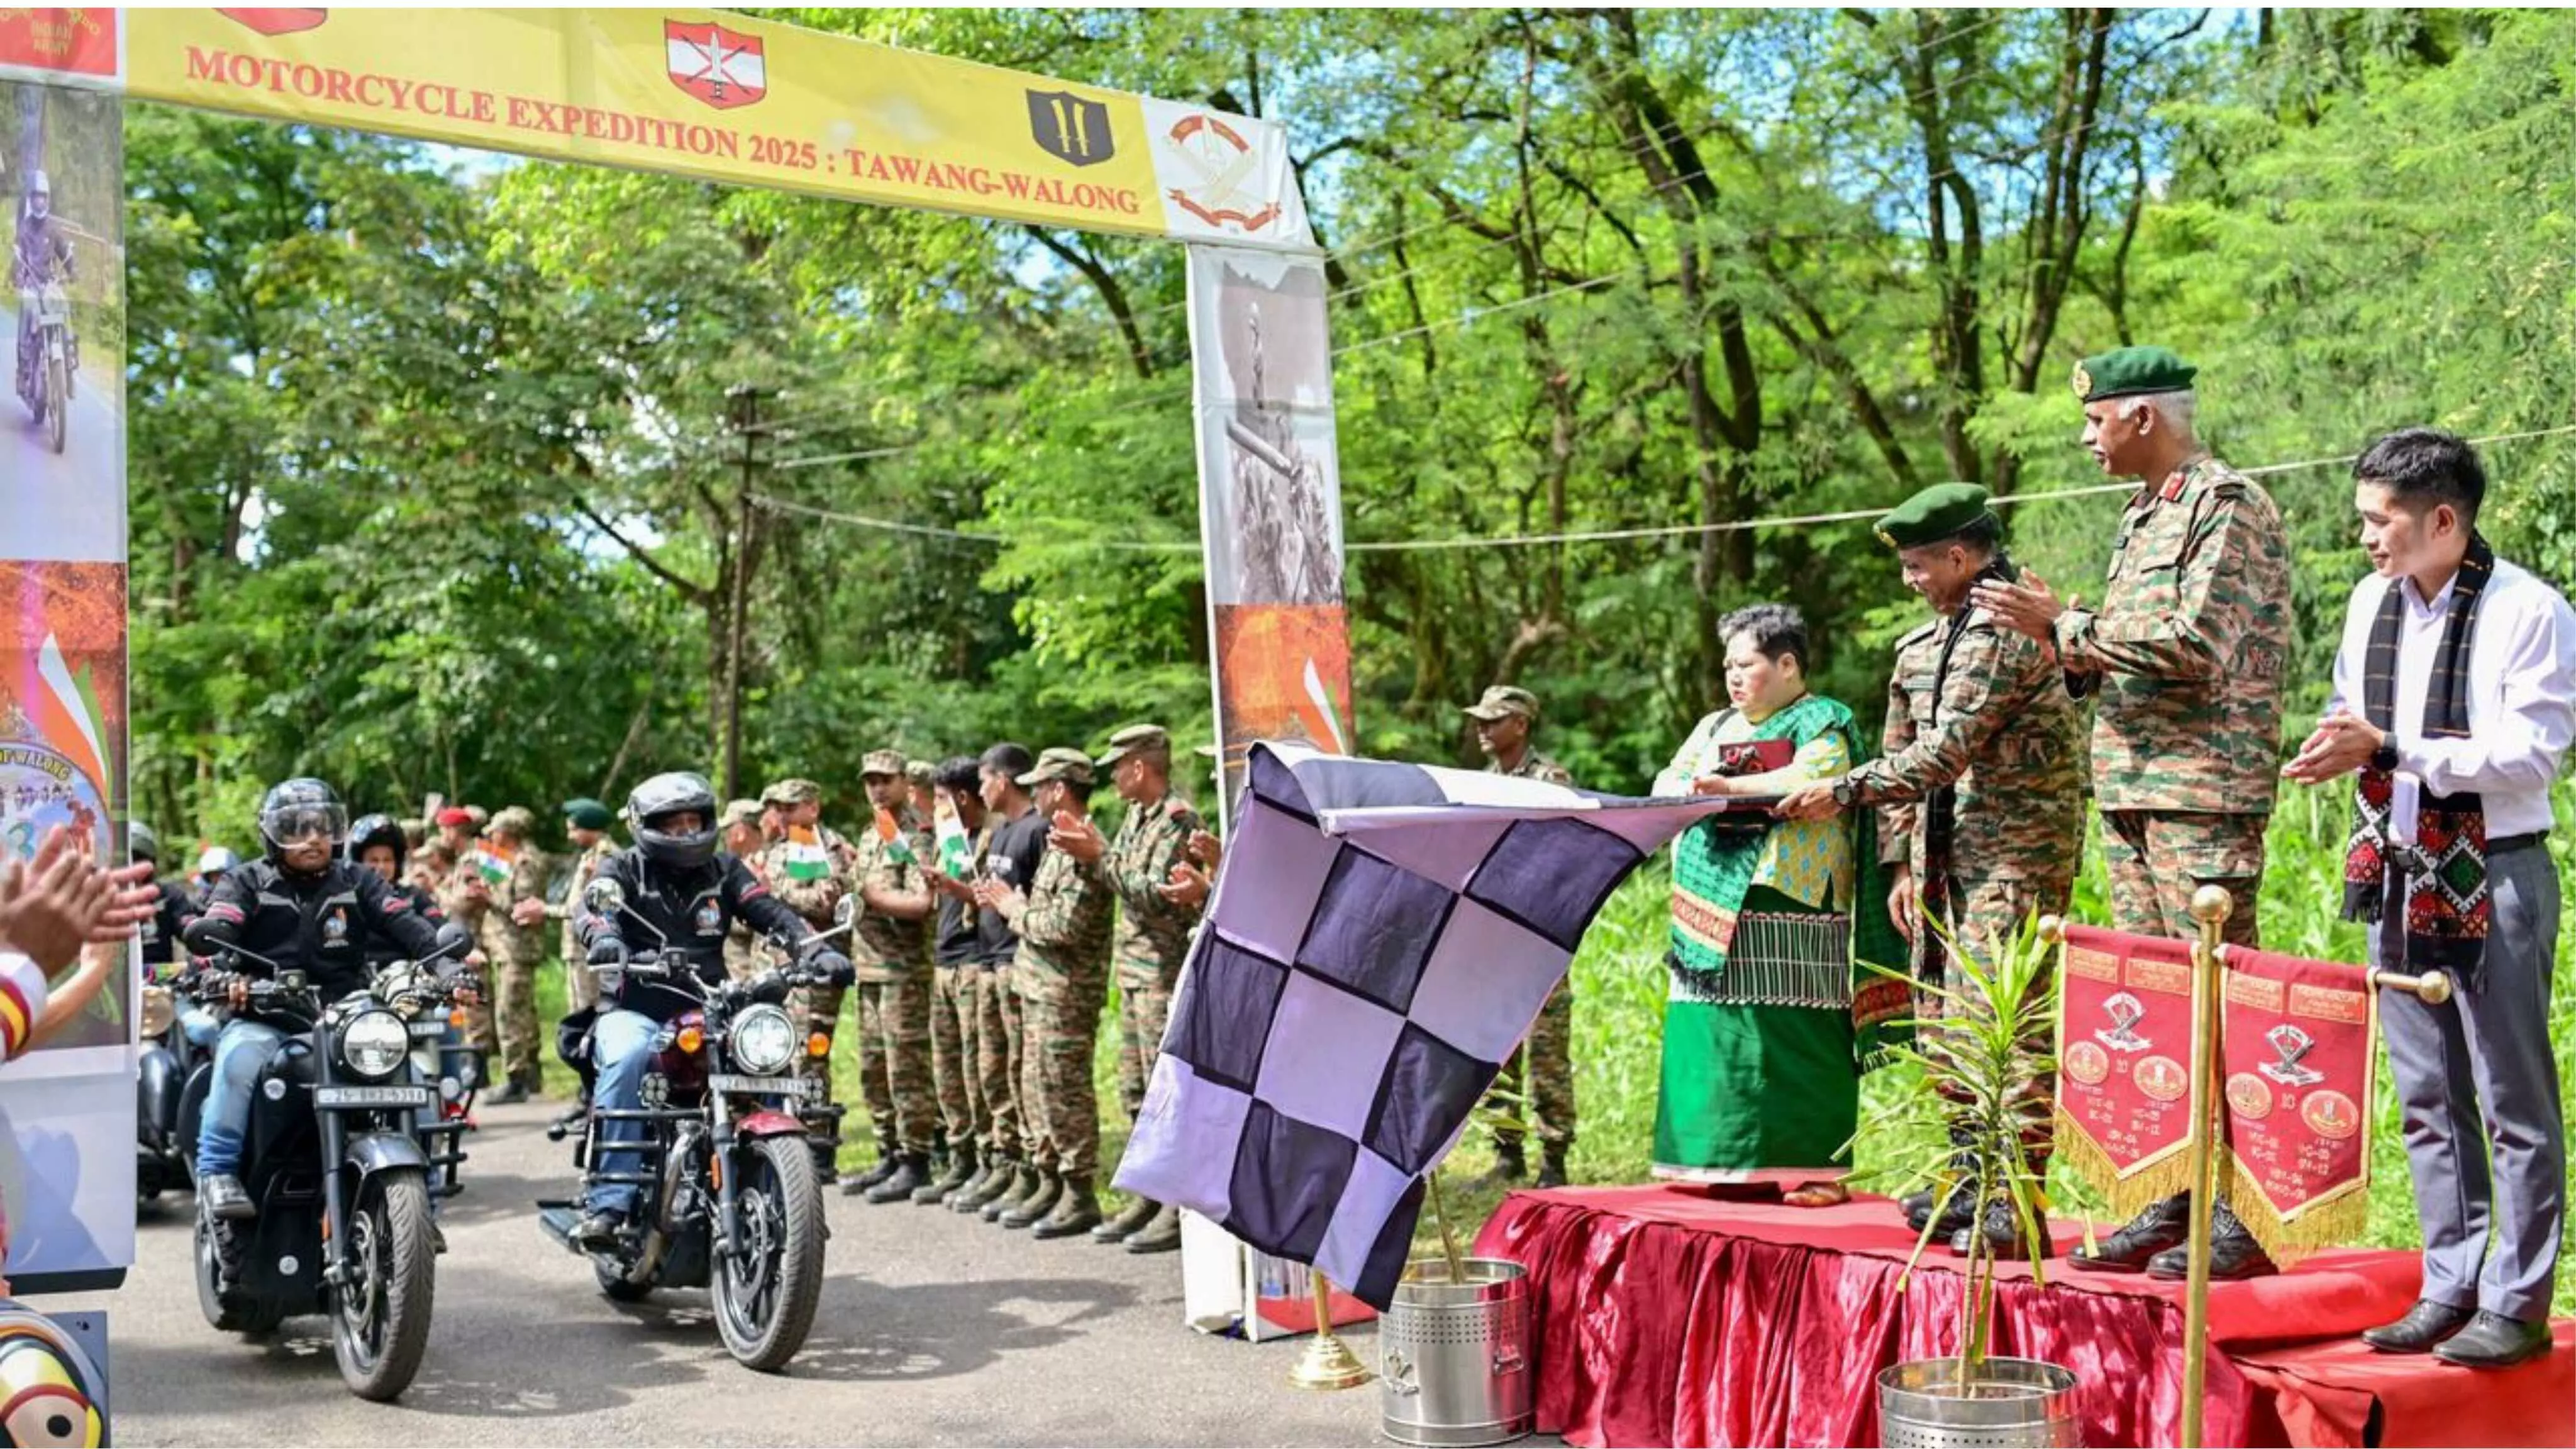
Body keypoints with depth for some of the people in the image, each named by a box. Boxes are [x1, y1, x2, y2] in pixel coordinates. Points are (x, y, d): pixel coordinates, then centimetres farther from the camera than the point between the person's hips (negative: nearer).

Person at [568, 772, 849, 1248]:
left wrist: (815, 949, -20)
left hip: (707, 1013, 3)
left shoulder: (724, 869, 14)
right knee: (627, 1059, -35)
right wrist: (603, 938, -41)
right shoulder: (624, 868, 5)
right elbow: (593, 908, -16)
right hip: (634, 1011, -3)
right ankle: (607, 1202, -34)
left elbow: (769, 911, -1)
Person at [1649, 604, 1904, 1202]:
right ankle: (1724, 1158, 7)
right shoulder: (1715, 728, 23)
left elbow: (1811, 782, -16)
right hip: (1716, 905, 6)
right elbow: (1666, 787, 14)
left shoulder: (1823, 724, 3)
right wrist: (1699, 794, -8)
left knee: (1795, 1035, -8)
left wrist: (1730, 786, -14)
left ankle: (1817, 1166, -6)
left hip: (1790, 907, -6)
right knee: (1716, 1034, 3)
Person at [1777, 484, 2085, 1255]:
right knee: (1943, 1018, 11)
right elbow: (1901, 752, 18)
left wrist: (1844, 792, -18)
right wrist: (1900, 861, 12)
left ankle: (2020, 1204, -8)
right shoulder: (1921, 647, 15)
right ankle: (1972, 1183, 21)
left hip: (2016, 851, -9)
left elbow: (1948, 750, -21)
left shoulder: (2009, 630, -14)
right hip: (1947, 855, 9)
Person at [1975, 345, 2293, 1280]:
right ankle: (2172, 1203, 16)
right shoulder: (2141, 517, 20)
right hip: (2132, 787, 9)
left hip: (2205, 791, -9)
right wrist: (2056, 635, 7)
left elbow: (2198, 645, -19)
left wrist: (2068, 625, -12)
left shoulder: (2227, 505, -8)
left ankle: (2246, 1216, -3)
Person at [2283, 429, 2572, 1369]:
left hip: (2494, 879, -7)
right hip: (2397, 877, 7)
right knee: (2427, 1100, 12)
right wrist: (2339, 746, -2)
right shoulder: (2371, 603, 9)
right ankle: (2450, 1288, 22)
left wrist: (2390, 748, -21)